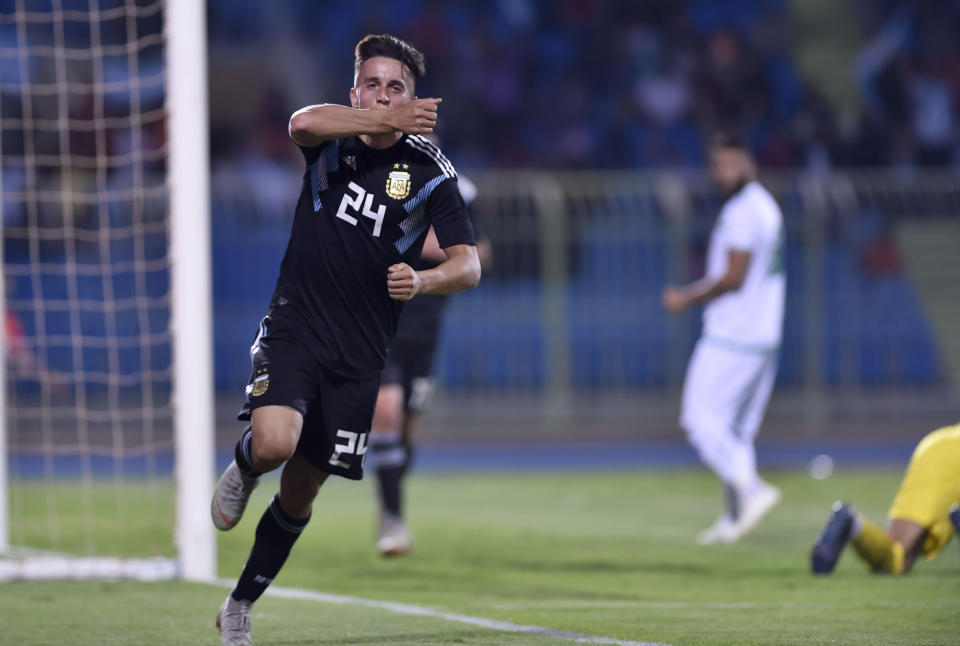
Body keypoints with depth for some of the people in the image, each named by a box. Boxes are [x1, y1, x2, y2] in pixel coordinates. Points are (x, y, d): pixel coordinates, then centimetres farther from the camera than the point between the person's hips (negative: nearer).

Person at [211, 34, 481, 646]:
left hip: (359, 355, 1)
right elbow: (303, 122, -27)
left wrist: (421, 281, -27)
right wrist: (389, 122, -34)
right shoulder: (332, 140, -1)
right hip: (293, 330, -1)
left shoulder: (431, 171, -1)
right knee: (274, 444, -26)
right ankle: (242, 471, 12)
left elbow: (468, 264, -6)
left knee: (302, 489, 8)